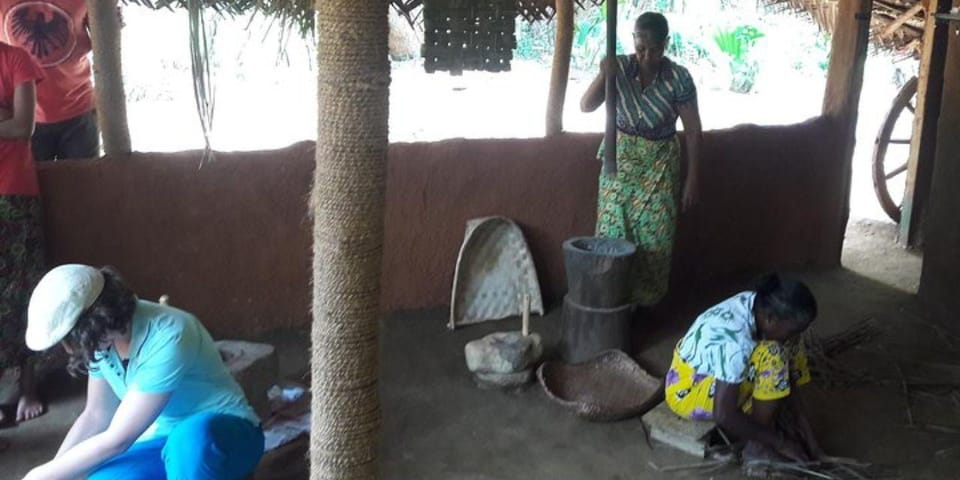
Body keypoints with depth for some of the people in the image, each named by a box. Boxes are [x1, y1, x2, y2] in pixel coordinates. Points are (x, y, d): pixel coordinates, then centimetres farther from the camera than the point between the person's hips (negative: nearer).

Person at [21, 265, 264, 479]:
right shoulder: (102, 339, -8)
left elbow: (116, 440, -27)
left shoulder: (168, 338, -32)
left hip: (225, 434, -7)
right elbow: (95, 417, 6)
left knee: (190, 437, -42)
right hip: (164, 440, 7)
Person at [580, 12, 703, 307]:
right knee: (613, 232, 4)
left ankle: (645, 302, 19)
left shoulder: (679, 78, -13)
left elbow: (693, 130, -8)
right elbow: (586, 107, -13)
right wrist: (602, 75, -30)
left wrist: (693, 178, -9)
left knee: (653, 238, 2)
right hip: (620, 160, 2)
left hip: (659, 164, -1)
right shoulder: (619, 67, -8)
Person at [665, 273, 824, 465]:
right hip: (687, 390, -8)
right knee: (771, 358, -27)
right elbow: (724, 416, -31)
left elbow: (785, 380, -2)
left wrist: (808, 436, -2)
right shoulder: (735, 343, -36)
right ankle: (758, 449, -13)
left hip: (710, 368, 8)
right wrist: (780, 443, -20)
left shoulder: (758, 306, -12)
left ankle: (777, 420, 3)